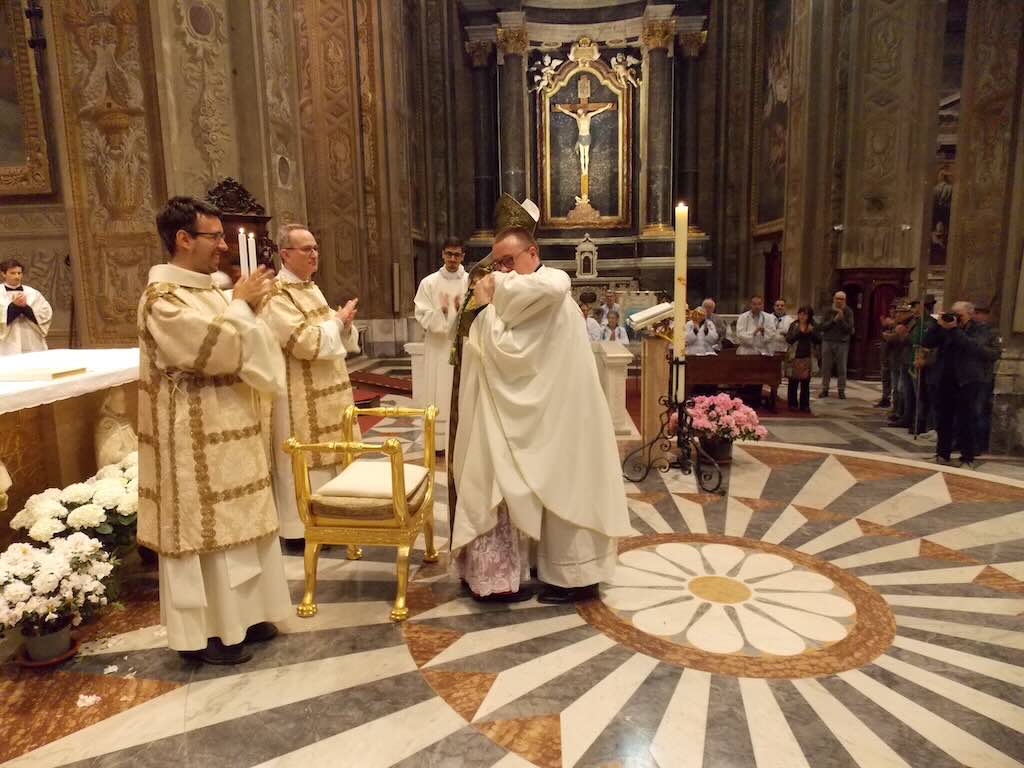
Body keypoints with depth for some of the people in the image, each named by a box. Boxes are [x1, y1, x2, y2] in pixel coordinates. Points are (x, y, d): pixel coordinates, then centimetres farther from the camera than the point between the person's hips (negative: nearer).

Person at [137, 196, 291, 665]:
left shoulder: (205, 290, 12)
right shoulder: (162, 297, -16)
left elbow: (235, 350, 18)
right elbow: (220, 349, -25)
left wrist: (247, 308, 3)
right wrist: (242, 305, -11)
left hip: (225, 432, 9)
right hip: (195, 441, -9)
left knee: (232, 525, 16)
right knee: (201, 529, 2)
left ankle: (237, 615, 30)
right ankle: (202, 632, 17)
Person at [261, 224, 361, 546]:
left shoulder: (310, 288, 13)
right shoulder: (276, 295, -16)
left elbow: (334, 335, 17)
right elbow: (307, 342, -25)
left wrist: (343, 323, -5)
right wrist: (338, 321, -11)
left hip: (323, 391, 9)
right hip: (299, 395, -9)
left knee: (322, 455, 16)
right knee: (302, 461, 0)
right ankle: (299, 528, 13)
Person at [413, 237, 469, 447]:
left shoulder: (471, 282, 1)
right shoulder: (429, 283, 3)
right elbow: (422, 316, -2)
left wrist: (463, 310, -20)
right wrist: (440, 312, -18)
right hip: (438, 346, 0)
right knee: (439, 392, 3)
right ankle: (439, 440, 11)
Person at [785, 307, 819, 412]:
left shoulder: (812, 327, 8)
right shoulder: (794, 325, 2)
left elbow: (819, 340, 1)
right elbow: (788, 339, -8)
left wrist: (812, 332, -13)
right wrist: (799, 332, -19)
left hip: (807, 358, 1)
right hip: (794, 357, -1)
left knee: (805, 383, 4)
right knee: (793, 382, 3)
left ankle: (804, 405, 10)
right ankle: (792, 404, 11)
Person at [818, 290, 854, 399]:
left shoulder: (848, 312, 1)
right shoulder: (828, 311, 4)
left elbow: (849, 329, -5)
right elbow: (821, 327, -4)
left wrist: (842, 319, -17)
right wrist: (834, 320, -13)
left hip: (842, 343, -1)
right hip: (827, 342, 1)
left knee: (842, 368, 1)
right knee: (826, 367, 4)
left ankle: (841, 391, 8)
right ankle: (824, 389, 12)